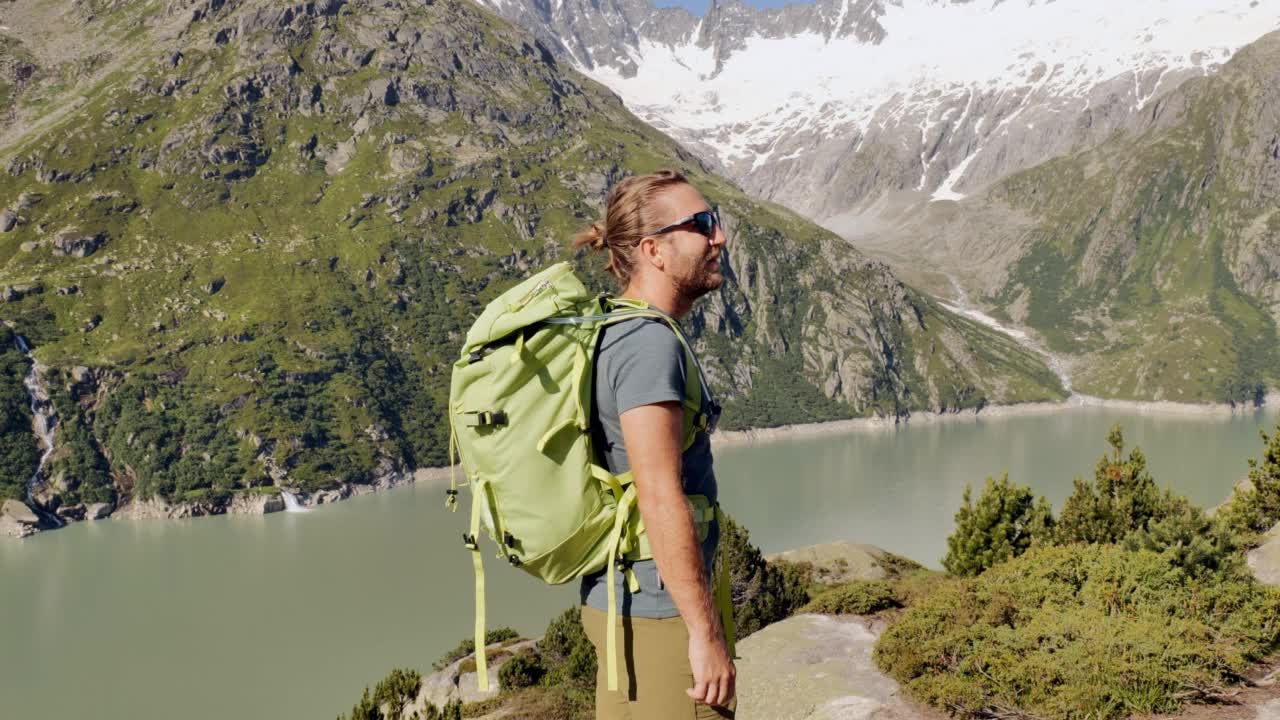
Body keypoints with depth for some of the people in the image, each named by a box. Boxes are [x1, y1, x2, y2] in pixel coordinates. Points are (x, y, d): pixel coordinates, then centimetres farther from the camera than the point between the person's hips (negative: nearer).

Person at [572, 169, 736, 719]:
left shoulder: (617, 333, 10)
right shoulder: (650, 343, -18)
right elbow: (660, 499, -24)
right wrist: (706, 633, -20)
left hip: (616, 600, 9)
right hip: (659, 613, -9)